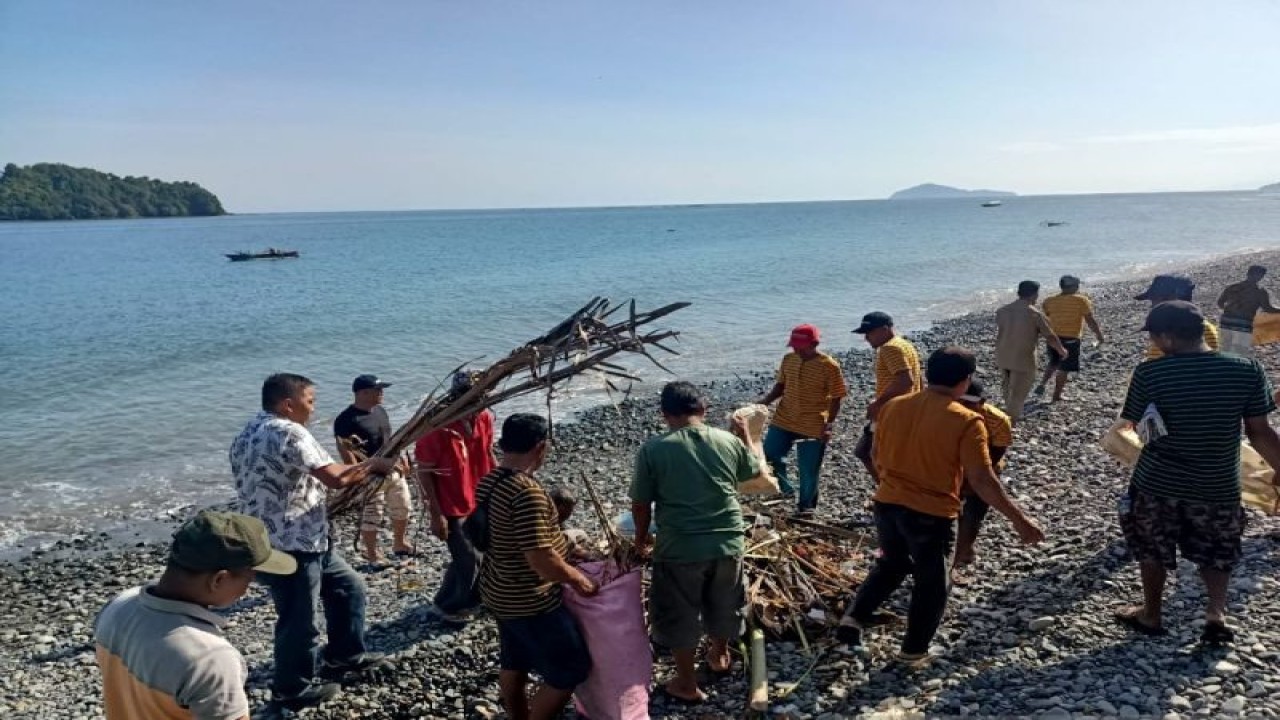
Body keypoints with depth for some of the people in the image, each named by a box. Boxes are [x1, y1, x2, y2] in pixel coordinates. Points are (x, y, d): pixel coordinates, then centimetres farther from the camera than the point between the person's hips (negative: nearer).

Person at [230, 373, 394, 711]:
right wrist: (374, 463, -10)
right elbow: (335, 478, -26)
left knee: (348, 586, 21)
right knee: (299, 621, 7)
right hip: (290, 545, -10)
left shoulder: (250, 434, 12)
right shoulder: (289, 432, -20)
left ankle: (343, 656, 35)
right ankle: (293, 689, 25)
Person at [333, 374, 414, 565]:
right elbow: (345, 451, -20)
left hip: (394, 471, 8)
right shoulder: (346, 419, -17)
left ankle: (400, 544, 36)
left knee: (402, 509, 17)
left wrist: (401, 460, 19)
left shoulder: (380, 410, 8)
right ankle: (372, 554, 18)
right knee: (371, 517, 2)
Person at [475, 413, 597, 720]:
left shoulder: (488, 482, -1)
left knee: (514, 662, 25)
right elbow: (541, 560, -30)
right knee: (571, 669, 6)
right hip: (529, 600, -9)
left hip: (499, 592, 9)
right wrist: (577, 578, -13)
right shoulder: (527, 491, -29)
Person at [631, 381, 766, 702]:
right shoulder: (729, 441, -3)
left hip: (679, 549, -3)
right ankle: (719, 655, 51)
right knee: (723, 605, 27)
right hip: (728, 543, 4)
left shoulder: (652, 449, -11)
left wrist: (641, 536, 14)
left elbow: (641, 503, -5)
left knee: (680, 617, 17)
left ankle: (687, 684, 30)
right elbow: (756, 471, 16)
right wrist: (748, 433, 31)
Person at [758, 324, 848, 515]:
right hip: (783, 420, 5)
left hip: (813, 427, -5)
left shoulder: (829, 366, -14)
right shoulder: (788, 359, 0)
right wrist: (765, 401, -3)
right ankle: (784, 489, 29)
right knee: (768, 455, 6)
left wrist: (829, 424, -16)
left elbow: (836, 398, -9)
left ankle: (806, 504, 26)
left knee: (808, 470, 6)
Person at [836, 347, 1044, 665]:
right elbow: (982, 481, -17)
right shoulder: (966, 421, -15)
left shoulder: (893, 407, 0)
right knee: (931, 583, 18)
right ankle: (914, 650, 28)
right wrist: (1018, 518, -8)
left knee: (892, 563, 29)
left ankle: (854, 618, 18)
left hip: (887, 504, 5)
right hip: (931, 514, -5)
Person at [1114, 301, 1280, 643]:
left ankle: (1151, 615, 33)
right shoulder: (1247, 369, -11)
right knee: (1217, 553, 26)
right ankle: (1217, 611, 10)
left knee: (1152, 550, 21)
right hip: (1218, 485, 2)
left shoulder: (1149, 373, -18)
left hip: (1157, 482, -2)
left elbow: (1134, 425, -8)